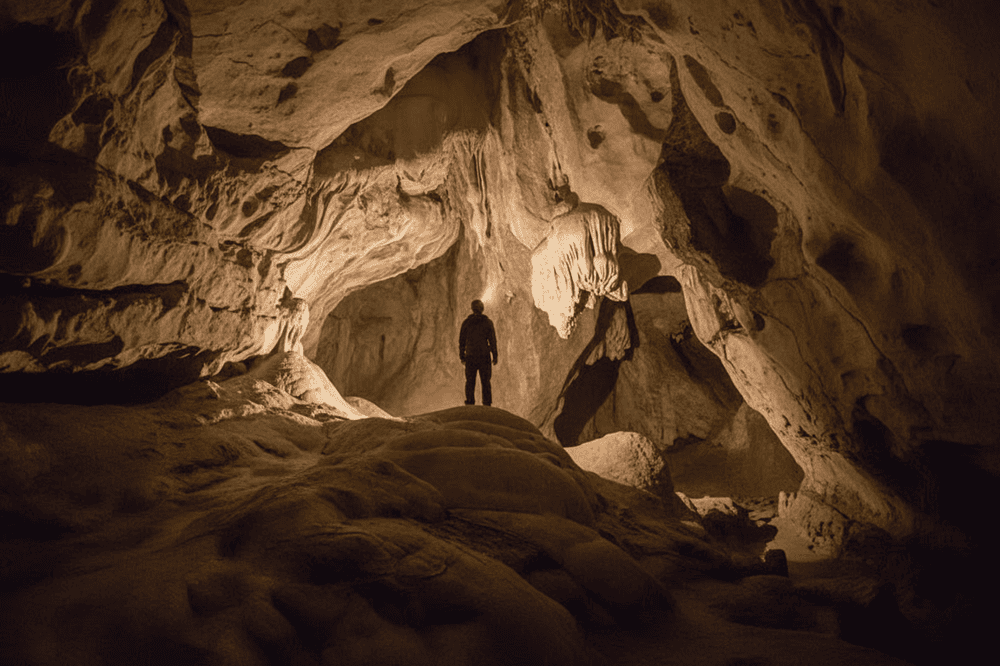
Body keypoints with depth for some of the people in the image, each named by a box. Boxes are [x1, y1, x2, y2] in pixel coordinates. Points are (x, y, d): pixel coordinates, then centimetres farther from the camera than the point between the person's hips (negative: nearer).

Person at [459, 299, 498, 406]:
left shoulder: (466, 322, 0)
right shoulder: (488, 322, -3)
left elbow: (462, 340, 1)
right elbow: (492, 340, -4)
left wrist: (462, 356, 10)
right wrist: (495, 356, 2)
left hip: (470, 356, 1)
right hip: (484, 356, -1)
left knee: (470, 381, 6)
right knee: (485, 381, 6)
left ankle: (470, 405, 2)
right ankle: (487, 404, 3)